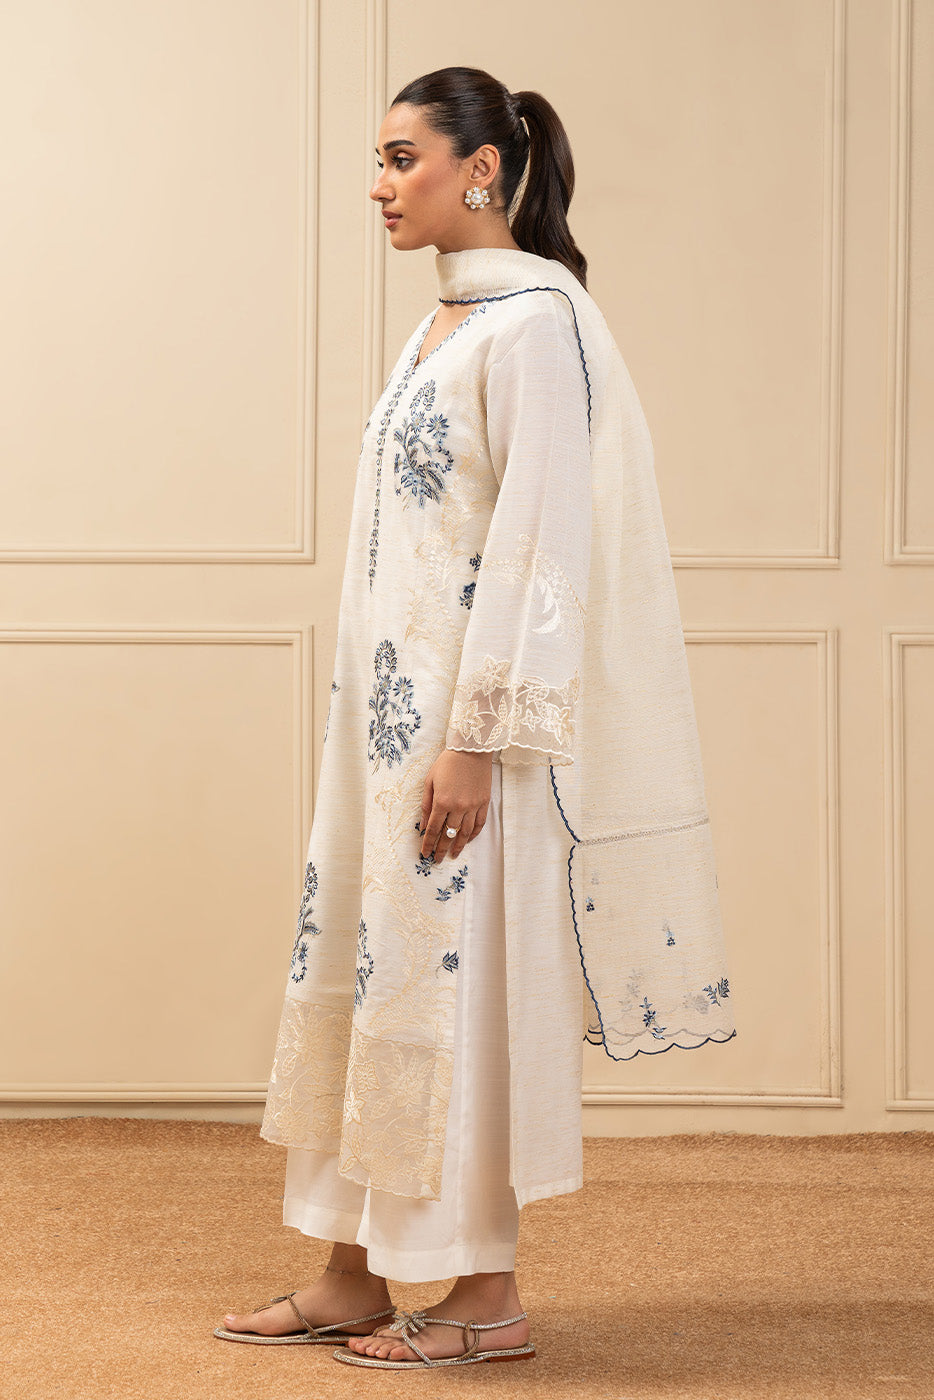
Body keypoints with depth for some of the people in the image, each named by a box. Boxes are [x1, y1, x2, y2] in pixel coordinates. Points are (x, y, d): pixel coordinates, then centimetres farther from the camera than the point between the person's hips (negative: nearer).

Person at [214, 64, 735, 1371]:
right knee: (359, 963, 11)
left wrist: (477, 737, -21)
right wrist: (379, 725, 17)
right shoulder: (440, 327, 15)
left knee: (462, 976, -3)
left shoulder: (534, 320, -13)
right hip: (393, 711, 9)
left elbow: (538, 539, -19)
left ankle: (489, 1295, 9)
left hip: (470, 716, -9)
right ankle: (356, 1273, 20)